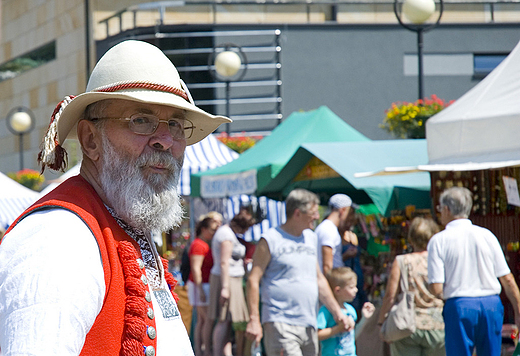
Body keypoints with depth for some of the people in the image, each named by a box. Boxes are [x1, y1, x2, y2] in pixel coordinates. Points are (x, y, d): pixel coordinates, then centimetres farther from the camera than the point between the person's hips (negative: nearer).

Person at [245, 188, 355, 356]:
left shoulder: (311, 238, 17)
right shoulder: (270, 240, -5)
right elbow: (253, 280, -6)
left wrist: (337, 312, 16)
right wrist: (254, 319, -13)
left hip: (309, 326, 7)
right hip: (280, 323, -7)